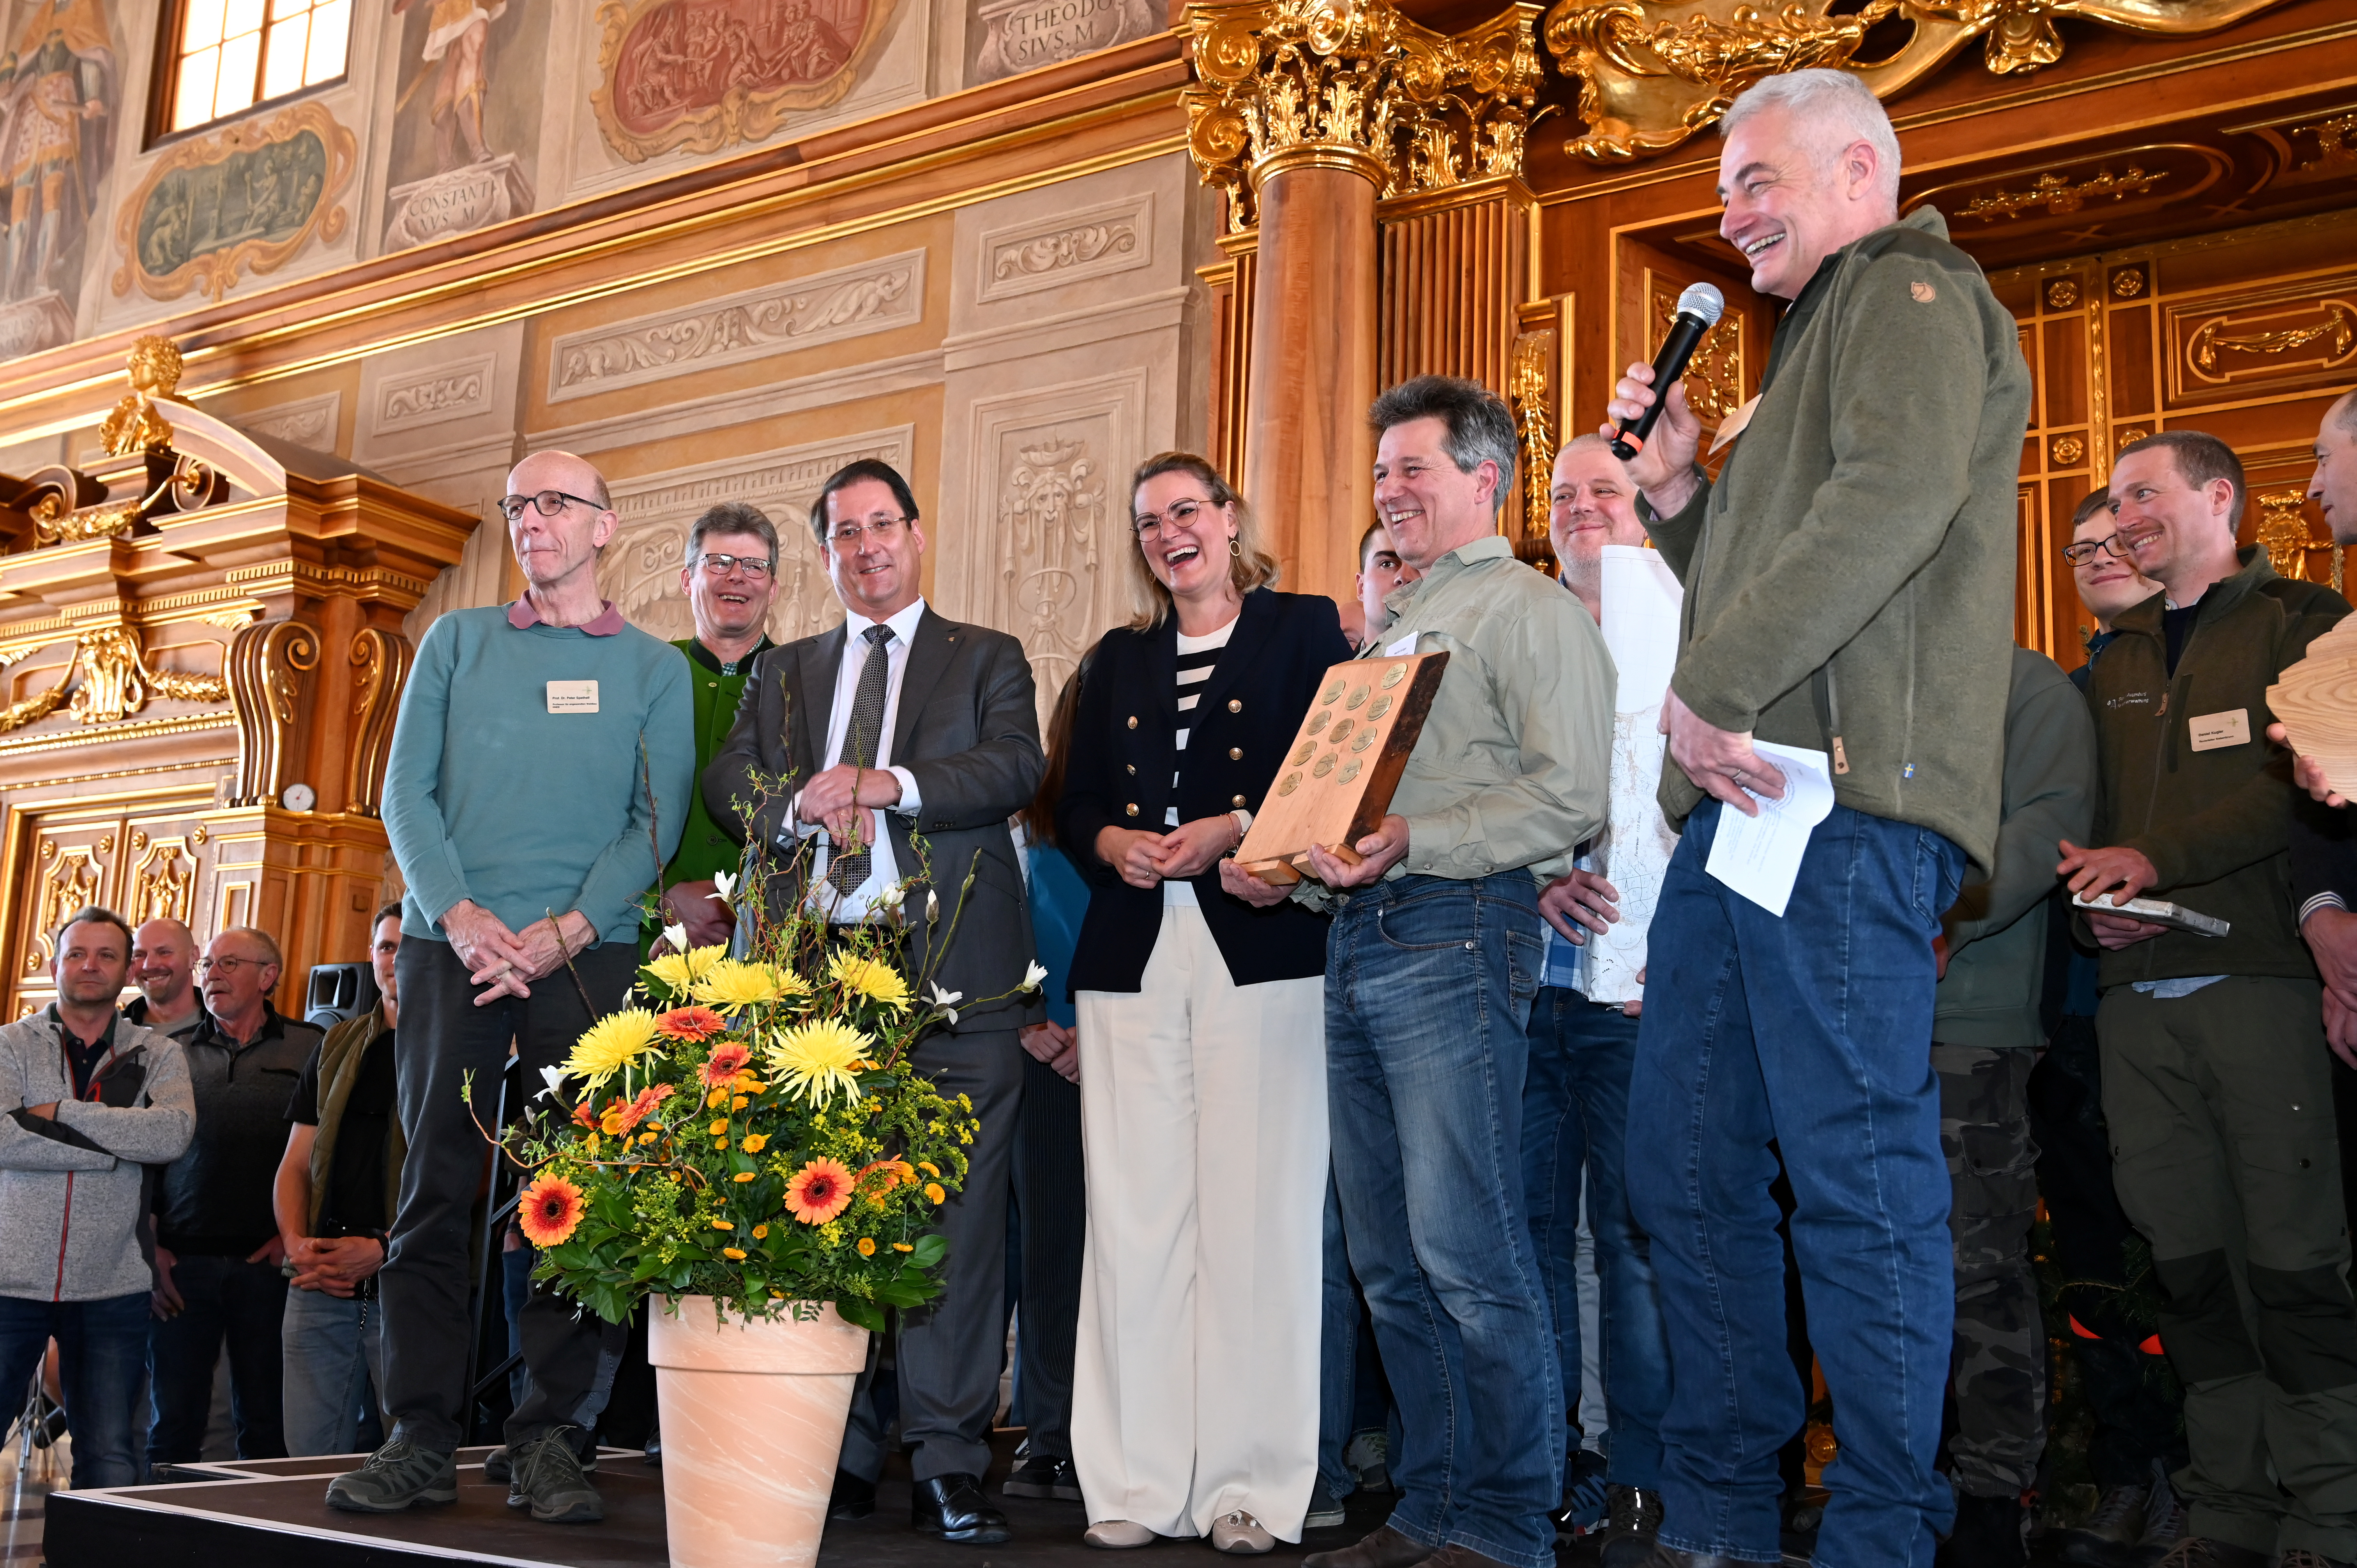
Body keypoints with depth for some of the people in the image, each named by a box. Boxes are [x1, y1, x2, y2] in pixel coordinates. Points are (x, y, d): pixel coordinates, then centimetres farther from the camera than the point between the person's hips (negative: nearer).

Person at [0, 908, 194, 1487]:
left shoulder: (158, 1056, 9)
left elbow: (173, 1132, -12)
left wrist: (60, 1112, -12)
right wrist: (116, 1145, -13)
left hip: (112, 1287, 1)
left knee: (112, 1460, 5)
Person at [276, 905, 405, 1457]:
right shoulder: (337, 1046, 18)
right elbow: (296, 1164, 18)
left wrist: (384, 1250, -15)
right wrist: (297, 1243, -1)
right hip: (321, 1287, 5)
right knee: (308, 1454, 6)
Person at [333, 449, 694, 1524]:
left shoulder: (651, 668, 11)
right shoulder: (455, 643, 15)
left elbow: (658, 820, 2)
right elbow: (407, 792, 7)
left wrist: (566, 930, -12)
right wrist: (461, 915, -9)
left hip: (588, 954, -1)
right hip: (450, 944, 1)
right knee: (435, 1184, -1)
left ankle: (550, 1437, 4)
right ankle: (421, 1436, 5)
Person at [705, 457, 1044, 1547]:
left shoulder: (986, 659, 15)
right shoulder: (784, 673, 23)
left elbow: (1015, 765, -2)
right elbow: (727, 784, 11)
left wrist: (885, 784, -14)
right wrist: (802, 804, -10)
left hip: (950, 968, -2)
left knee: (956, 1212, -6)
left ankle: (947, 1466, -2)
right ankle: (838, 1456, 12)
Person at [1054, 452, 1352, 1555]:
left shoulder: (1303, 629, 9)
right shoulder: (1119, 658, 22)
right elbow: (1075, 803, 18)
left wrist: (1236, 829, -13)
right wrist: (1114, 843, -3)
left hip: (1261, 950, -4)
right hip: (1132, 957, 4)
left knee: (1255, 1211, -6)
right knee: (1133, 1214, -1)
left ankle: (1253, 1485, 1)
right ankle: (1138, 1484, 5)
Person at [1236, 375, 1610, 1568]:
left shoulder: (1527, 609, -2)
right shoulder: (1391, 627, 25)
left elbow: (1571, 795, -14)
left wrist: (1414, 842, -20)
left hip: (1452, 931, -9)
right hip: (1357, 937, 9)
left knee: (1468, 1252, -8)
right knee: (1390, 1260, 9)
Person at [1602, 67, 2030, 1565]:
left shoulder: (1912, 290, 1)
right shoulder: (1818, 339, 30)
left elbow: (1894, 498, -19)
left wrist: (1705, 690, -18)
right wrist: (1680, 490, 15)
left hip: (1840, 799, -10)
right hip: (1744, 795, 10)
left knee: (1857, 1173, -7)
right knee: (1690, 1159, 9)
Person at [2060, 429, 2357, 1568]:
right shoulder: (2117, 665, 22)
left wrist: (2161, 858, -15)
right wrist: (2094, 903, 1)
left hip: (2257, 975, -5)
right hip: (2137, 993, 5)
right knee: (2186, 1262, 5)